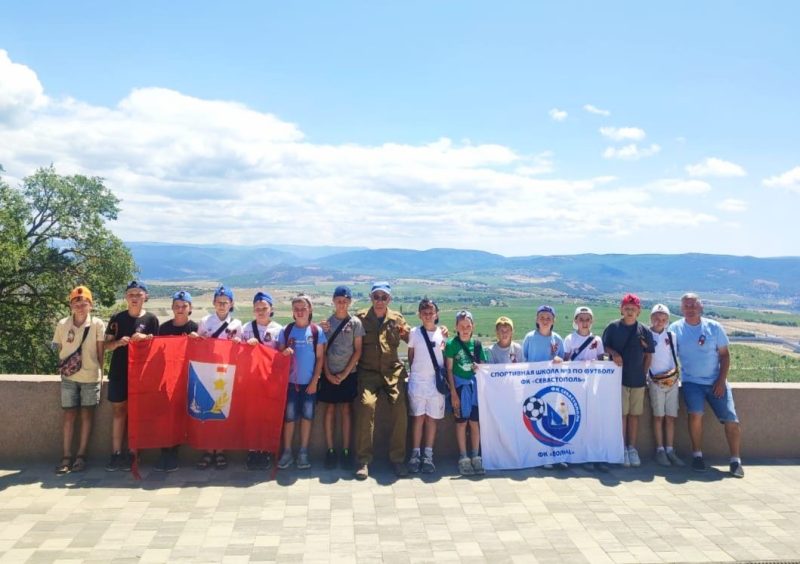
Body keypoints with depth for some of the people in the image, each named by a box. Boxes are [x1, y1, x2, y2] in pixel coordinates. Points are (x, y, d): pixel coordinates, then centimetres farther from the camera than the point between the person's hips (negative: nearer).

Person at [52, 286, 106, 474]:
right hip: (69, 377, 2)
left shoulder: (97, 324, -5)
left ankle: (81, 456, 11)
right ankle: (67, 457, 9)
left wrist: (100, 373, 1)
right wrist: (64, 366, 3)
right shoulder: (63, 324, 1)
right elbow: (59, 349, 11)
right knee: (69, 416, 3)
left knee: (86, 415, 4)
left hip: (90, 377, -1)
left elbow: (100, 351, -1)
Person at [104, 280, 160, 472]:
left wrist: (145, 338, -17)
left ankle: (133, 453, 9)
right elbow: (106, 345, 5)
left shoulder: (151, 319, 1)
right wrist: (118, 342, -15)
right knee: (119, 411, 6)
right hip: (119, 372, 2)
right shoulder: (117, 318, 5)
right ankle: (116, 453, 11)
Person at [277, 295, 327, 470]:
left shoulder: (317, 331, -2)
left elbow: (320, 357, -1)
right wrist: (284, 353, -18)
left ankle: (303, 453, 16)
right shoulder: (286, 330, 0)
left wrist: (315, 380, -6)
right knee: (289, 416, 4)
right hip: (290, 381, 0)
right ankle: (287, 452, 13)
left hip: (309, 382, 0)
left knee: (307, 416, 6)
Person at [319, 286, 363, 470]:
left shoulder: (355, 323, 0)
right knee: (329, 410, 3)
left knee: (346, 410, 3)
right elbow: (322, 351, 3)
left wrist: (344, 373, -7)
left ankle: (346, 451, 8)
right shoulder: (326, 322, 3)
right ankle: (330, 450, 9)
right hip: (329, 374, 1)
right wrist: (328, 374, -6)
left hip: (348, 374, -1)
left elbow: (358, 351, -1)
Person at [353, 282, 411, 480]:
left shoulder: (397, 318, 11)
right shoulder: (361, 317, 5)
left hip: (393, 371, 2)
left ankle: (397, 458, 3)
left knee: (400, 408, -15)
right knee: (366, 405, -24)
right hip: (368, 372, -2)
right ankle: (363, 460, -12)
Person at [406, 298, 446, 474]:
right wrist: (413, 373, 7)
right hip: (417, 381, -1)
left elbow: (446, 357, 10)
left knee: (432, 418, 5)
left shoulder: (442, 333, 3)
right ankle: (415, 454, 8)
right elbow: (410, 356, 10)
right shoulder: (414, 333, 1)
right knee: (418, 417, 1)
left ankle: (428, 455, 12)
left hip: (436, 381, 1)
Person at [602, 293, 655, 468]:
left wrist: (643, 374, 4)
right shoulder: (613, 327, 0)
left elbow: (648, 355, 9)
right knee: (621, 413, -2)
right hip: (618, 378, -2)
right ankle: (622, 449, 5)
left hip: (638, 380, 2)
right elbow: (604, 346, 7)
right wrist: (613, 353, -13)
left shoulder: (644, 331, 3)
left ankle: (632, 448, 16)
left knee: (634, 414, 7)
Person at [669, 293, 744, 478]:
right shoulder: (675, 328, -3)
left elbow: (724, 354, 2)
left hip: (716, 382, 2)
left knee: (731, 420, -6)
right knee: (696, 413, -23)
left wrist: (721, 381, -6)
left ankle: (736, 461, 8)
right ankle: (697, 455, -6)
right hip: (692, 381, -2)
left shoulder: (714, 327, -1)